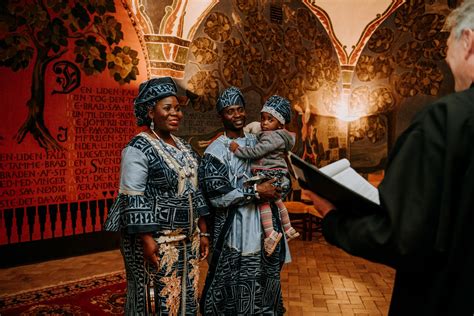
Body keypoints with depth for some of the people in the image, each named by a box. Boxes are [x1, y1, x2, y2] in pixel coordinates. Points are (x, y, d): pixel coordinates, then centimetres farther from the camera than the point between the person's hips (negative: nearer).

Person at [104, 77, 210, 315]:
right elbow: (133, 198, -17)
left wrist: (203, 231, 13)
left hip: (187, 239, 7)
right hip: (156, 240, -7)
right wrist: (146, 239, -22)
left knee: (186, 297, 15)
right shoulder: (138, 148, -12)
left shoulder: (182, 146, 11)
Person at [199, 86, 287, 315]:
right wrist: (255, 191, -17)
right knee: (234, 287, 2)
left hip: (263, 226, 5)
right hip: (234, 230, -5)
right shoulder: (215, 151, -7)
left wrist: (274, 191, 0)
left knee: (262, 283, 13)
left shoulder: (257, 142, 11)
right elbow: (216, 195, -16)